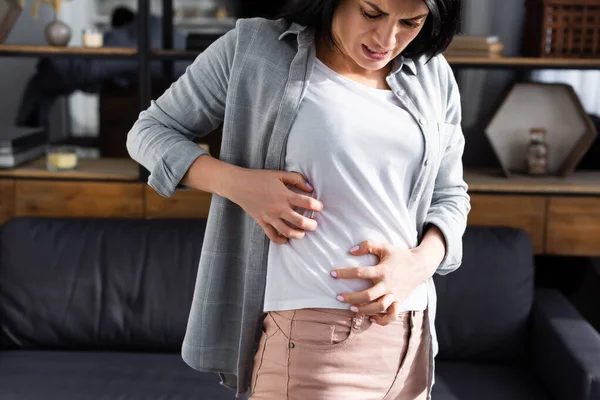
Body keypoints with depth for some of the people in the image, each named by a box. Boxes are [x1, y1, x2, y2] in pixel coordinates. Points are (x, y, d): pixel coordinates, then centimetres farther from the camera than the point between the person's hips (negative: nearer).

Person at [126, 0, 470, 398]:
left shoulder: (434, 77, 8)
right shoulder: (253, 49, -3)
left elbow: (450, 196, 14)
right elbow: (151, 131, 4)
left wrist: (422, 261, -8)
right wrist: (237, 183, -14)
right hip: (304, 334, -4)